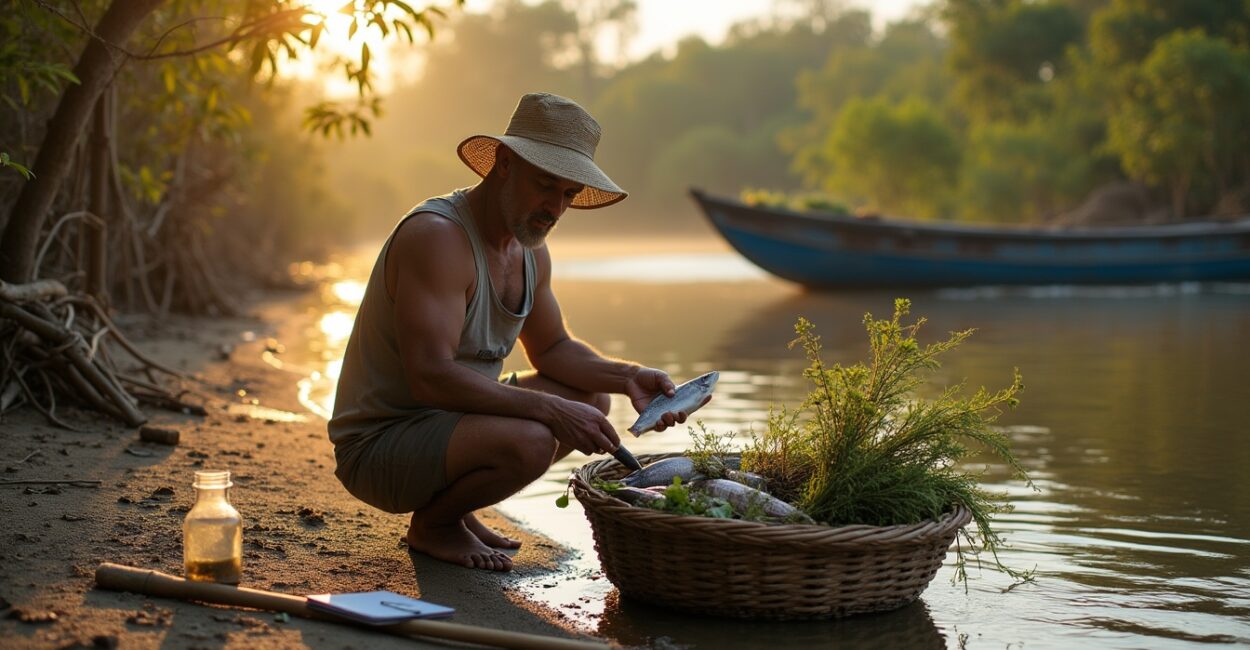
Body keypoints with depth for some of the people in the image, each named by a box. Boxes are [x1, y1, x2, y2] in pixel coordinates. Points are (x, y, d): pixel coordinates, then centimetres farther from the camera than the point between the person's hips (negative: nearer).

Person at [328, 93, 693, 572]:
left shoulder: (530, 251, 5)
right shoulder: (437, 236, -24)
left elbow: (553, 349, 18)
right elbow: (431, 376, -32)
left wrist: (627, 377, -1)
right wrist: (551, 410, -33)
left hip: (448, 418, 10)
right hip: (377, 446, -10)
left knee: (590, 398, 13)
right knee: (529, 441, -33)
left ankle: (452, 505, 12)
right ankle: (433, 524, -2)